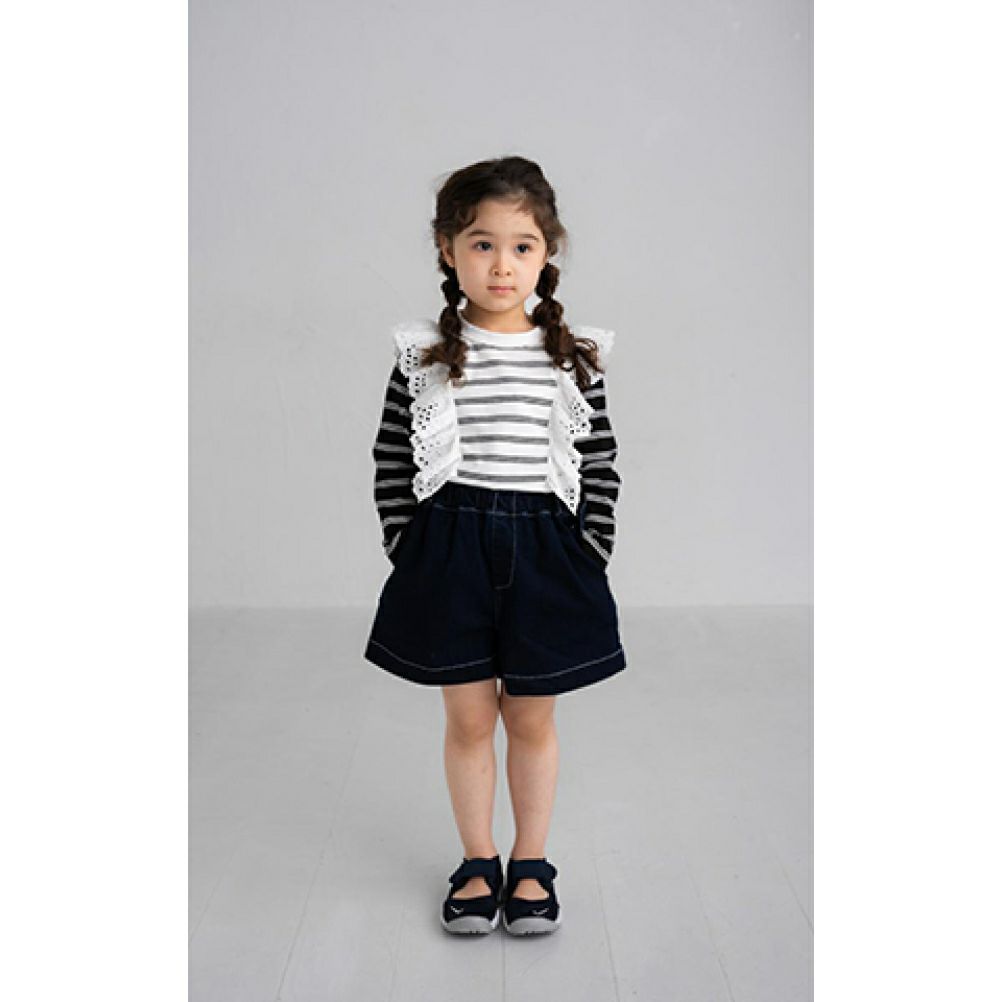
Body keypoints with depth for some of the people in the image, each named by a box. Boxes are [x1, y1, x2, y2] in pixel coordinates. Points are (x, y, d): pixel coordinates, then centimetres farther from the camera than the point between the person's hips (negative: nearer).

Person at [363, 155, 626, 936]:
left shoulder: (573, 358, -1)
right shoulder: (423, 357, -3)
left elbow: (602, 468, 3)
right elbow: (392, 464, 2)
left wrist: (589, 558, -2)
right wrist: (410, 552, -2)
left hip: (544, 550, 0)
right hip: (450, 547, 0)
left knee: (533, 722, 12)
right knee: (468, 719, 11)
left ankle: (531, 864, 31)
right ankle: (478, 863, 30)